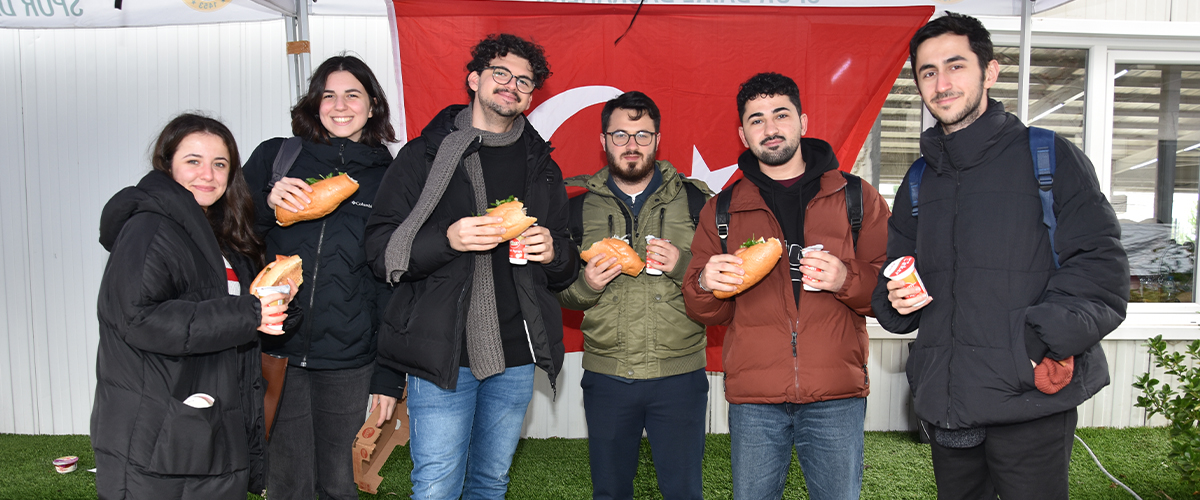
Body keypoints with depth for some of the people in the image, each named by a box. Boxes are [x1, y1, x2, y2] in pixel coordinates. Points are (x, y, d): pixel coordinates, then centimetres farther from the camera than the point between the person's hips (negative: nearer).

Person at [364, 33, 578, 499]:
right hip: (441, 352, -3)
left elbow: (566, 268, 17)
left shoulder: (542, 168, 13)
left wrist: (553, 252, -7)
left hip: (515, 356, 4)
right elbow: (379, 248, -4)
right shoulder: (425, 155, 2)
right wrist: (447, 240, -20)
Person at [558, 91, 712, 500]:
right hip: (606, 376, 2)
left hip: (679, 375, -1)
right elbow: (560, 293, 10)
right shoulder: (580, 203, 5)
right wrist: (587, 284, -11)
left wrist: (683, 265, -18)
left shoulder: (695, 198, 1)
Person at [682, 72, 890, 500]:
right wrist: (707, 285, -11)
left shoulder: (857, 197, 7)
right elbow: (703, 312, 11)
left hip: (836, 397, 0)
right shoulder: (722, 210, 10)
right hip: (753, 399, 1)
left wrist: (847, 279, -14)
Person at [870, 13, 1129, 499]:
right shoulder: (919, 182, 14)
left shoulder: (1049, 158, -1)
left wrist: (1042, 341, -20)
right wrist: (896, 299, -2)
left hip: (1031, 404, -4)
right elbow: (890, 279, 21)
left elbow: (1102, 266, -8)